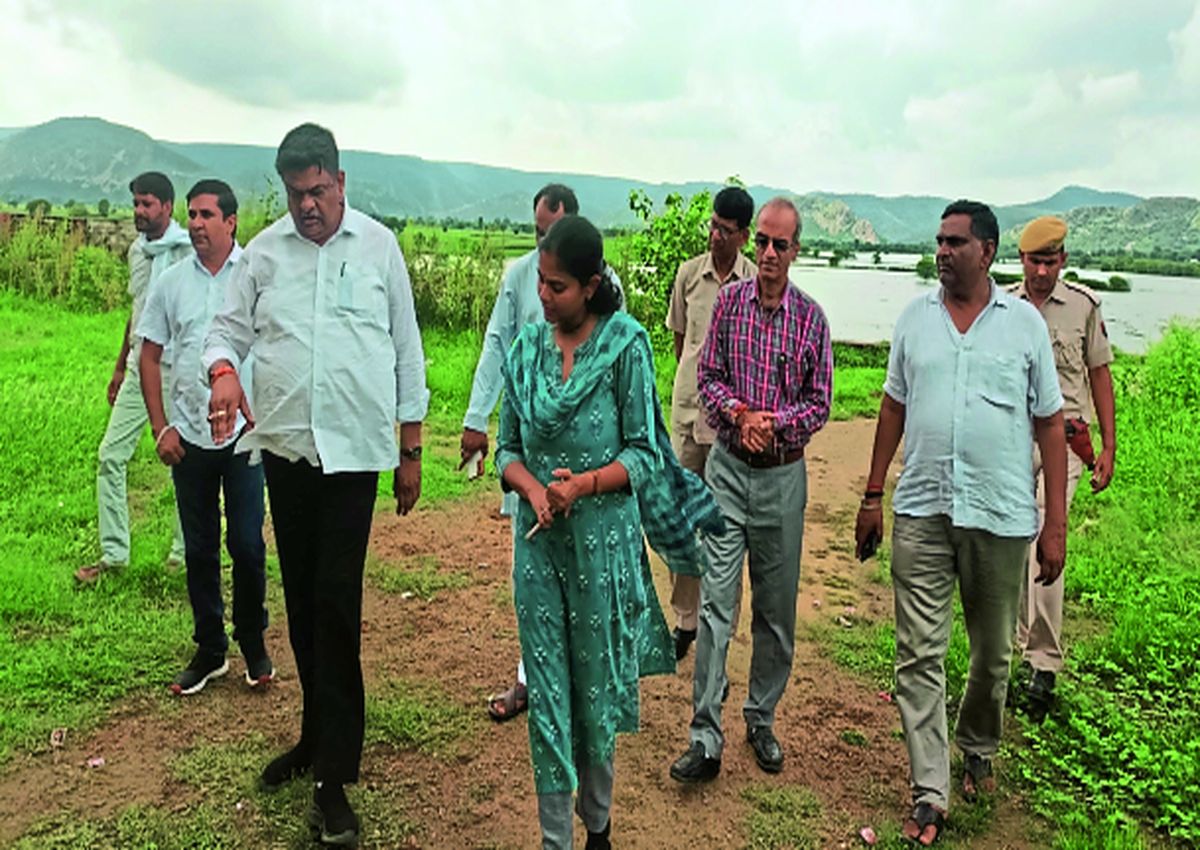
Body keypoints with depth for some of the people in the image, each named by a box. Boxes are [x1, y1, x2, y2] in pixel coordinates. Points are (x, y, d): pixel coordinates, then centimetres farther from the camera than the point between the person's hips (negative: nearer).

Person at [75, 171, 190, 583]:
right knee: (111, 455, 5)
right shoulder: (137, 250, 12)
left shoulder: (189, 251, -11)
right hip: (139, 370, 7)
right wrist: (120, 366, 24)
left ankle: (184, 553, 18)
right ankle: (113, 553, 15)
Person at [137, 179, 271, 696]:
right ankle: (209, 650, 24)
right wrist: (160, 427, 2)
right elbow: (150, 356, 9)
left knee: (247, 544, 1)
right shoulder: (171, 282, 6)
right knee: (199, 549, 11)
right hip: (188, 435, 3)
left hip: (245, 433, -3)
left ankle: (253, 643, 22)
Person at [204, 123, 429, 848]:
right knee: (301, 598, 12)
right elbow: (229, 327, 11)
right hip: (285, 444, 3)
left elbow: (407, 349, 4)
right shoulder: (265, 250, 6)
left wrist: (412, 450, 3)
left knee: (337, 604, -7)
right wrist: (223, 369, -14)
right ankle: (320, 735, 30)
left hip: (354, 449, -3)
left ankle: (334, 776, 2)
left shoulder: (379, 245, 1)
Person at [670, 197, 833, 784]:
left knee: (776, 608, 10)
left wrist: (774, 420, -16)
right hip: (728, 467, 0)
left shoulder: (811, 318, 0)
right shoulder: (729, 301, 2)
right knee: (716, 600, -4)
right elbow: (708, 376, 4)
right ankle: (705, 738, 2)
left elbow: (820, 403, 1)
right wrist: (740, 413, -14)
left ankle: (761, 720, 28)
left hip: (783, 475, 1)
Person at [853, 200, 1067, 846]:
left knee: (993, 653, 14)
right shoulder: (915, 317, 6)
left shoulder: (1025, 322, 1)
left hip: (1001, 515, -1)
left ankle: (977, 750, 40)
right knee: (920, 654, -1)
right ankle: (929, 793, 8)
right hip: (921, 510, 1)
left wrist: (1056, 522, -2)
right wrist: (872, 496, 9)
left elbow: (1049, 424, 2)